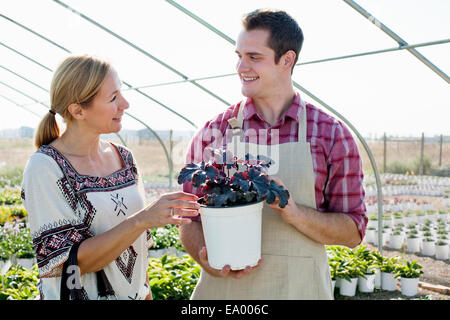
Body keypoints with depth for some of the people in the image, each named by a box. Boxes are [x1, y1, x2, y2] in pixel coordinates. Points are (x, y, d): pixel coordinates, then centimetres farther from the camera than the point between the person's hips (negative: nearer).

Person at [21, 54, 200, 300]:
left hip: (134, 293, 5)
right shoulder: (45, 167, -17)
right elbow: (66, 263, -22)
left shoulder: (124, 157, 0)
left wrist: (146, 293, 7)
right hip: (80, 294, -5)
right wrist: (141, 220, -28)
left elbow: (138, 243, 9)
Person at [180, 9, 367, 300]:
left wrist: (292, 211, -19)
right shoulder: (212, 133, -1)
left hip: (299, 288, 0)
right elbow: (190, 221, 3)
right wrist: (208, 262, -16)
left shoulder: (332, 134, -4)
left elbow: (353, 232, -3)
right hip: (222, 288, 1)